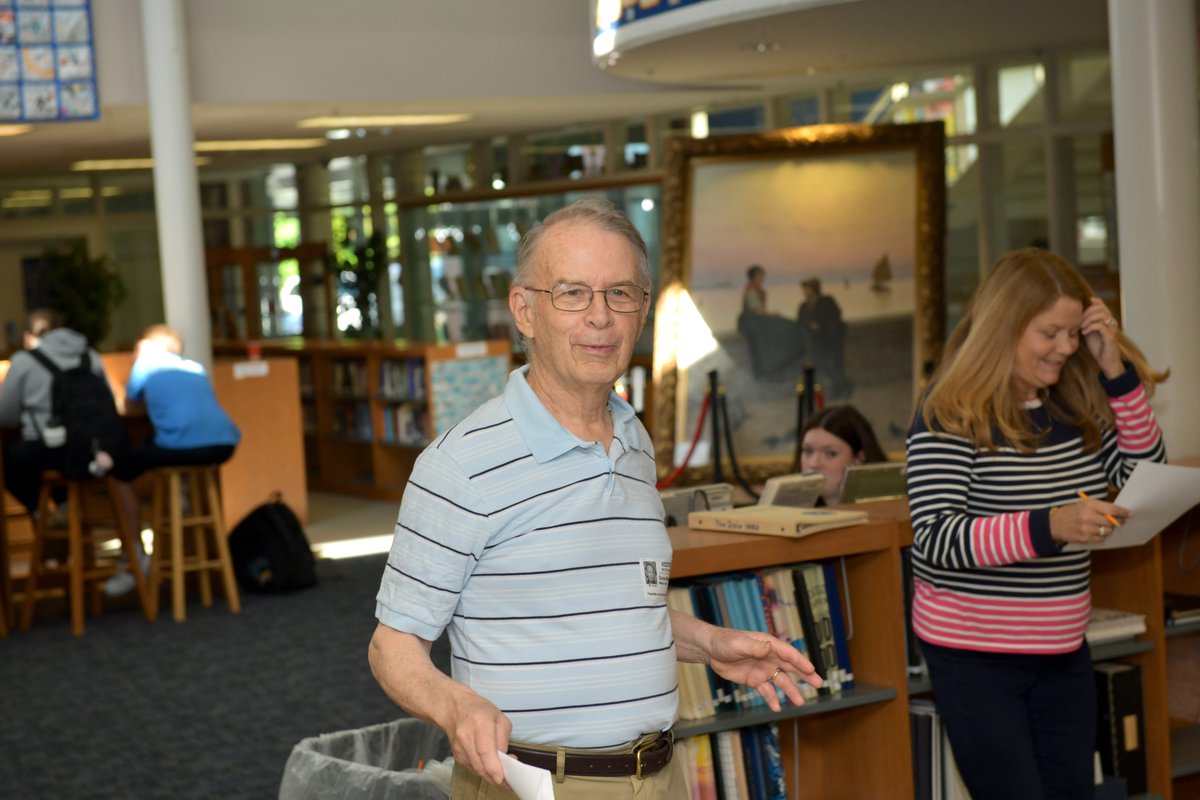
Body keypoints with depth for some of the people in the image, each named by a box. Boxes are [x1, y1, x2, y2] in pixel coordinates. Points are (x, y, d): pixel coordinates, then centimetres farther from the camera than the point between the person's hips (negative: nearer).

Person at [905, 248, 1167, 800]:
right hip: (975, 655, -6)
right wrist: (1047, 527, -38)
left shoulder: (1076, 404, 6)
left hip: (1062, 650, 6)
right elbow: (935, 538, -23)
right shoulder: (951, 416, -15)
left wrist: (1118, 374, -3)